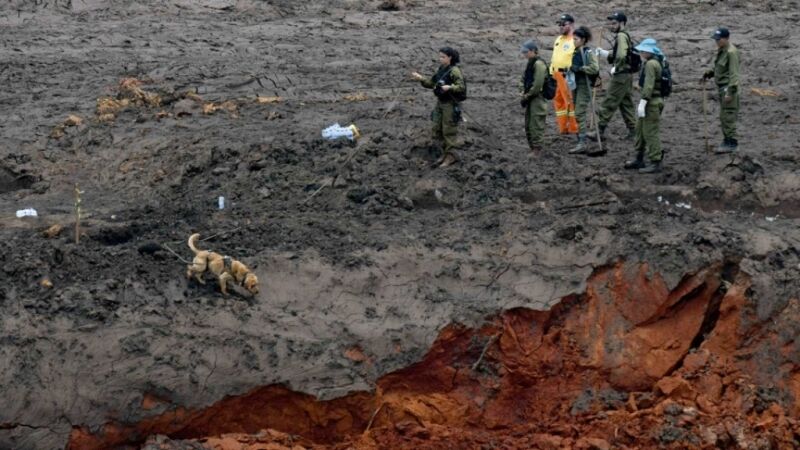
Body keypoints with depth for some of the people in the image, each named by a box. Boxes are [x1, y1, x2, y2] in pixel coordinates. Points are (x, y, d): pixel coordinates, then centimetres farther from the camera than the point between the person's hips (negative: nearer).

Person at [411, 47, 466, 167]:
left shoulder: (454, 71, -16)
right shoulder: (441, 69, 8)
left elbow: (461, 87, -21)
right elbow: (431, 84, 14)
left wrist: (449, 87, -37)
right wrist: (420, 79, -1)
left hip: (451, 104, -8)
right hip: (440, 103, 8)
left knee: (449, 130, -3)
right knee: (438, 129, 10)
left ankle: (451, 156, 6)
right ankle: (445, 153, 22)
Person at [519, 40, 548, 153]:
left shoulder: (539, 64, -14)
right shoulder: (531, 63, 15)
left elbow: (537, 85, -19)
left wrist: (527, 97, -13)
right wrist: (524, 95, 9)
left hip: (537, 100, -10)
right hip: (530, 100, 10)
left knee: (536, 126, -8)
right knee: (528, 127, 13)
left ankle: (536, 150, -6)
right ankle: (532, 148, 21)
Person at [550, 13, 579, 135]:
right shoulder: (558, 40, 21)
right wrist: (551, 74, 22)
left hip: (568, 75, -9)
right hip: (556, 75, 9)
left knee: (571, 101, -6)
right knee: (558, 101, 11)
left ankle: (573, 128, -1)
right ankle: (563, 128, 17)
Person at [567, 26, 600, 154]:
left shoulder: (588, 53, -11)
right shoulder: (575, 53, 13)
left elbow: (595, 68, -21)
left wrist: (579, 68, -22)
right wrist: (570, 70, 10)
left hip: (584, 86, -9)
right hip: (576, 85, 9)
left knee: (580, 114, -13)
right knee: (577, 114, 9)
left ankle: (582, 143, -14)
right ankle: (580, 142, 14)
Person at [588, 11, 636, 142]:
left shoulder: (621, 36, -14)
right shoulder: (625, 36, 17)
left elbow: (621, 55, -28)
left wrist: (615, 68, -16)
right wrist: (602, 52, 9)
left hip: (620, 76, -10)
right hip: (628, 74, 10)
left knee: (608, 103, -6)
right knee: (626, 103, 14)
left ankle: (600, 131, -5)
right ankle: (632, 130, 16)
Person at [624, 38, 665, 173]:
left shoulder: (651, 64, -17)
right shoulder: (652, 63, 17)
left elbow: (649, 85, -24)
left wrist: (643, 102, -26)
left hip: (652, 102, -11)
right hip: (652, 101, 11)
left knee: (651, 132, -7)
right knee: (640, 130, 19)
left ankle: (655, 163, -4)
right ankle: (640, 159, 29)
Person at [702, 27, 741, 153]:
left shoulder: (731, 52, -17)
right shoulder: (721, 50, 12)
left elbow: (733, 73, -20)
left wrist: (730, 92, -23)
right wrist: (710, 73, 7)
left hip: (728, 86, -10)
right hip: (721, 86, 10)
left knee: (728, 115, -8)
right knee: (723, 116, 15)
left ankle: (732, 143, -4)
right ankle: (727, 140, 23)